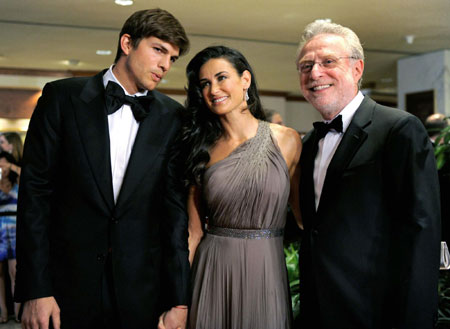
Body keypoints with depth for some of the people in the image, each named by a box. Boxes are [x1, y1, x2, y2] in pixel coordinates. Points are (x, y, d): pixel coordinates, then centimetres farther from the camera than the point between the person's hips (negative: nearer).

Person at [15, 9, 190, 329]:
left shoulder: (171, 116, 1)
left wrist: (179, 301, -3)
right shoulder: (63, 97, -3)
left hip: (142, 290, 1)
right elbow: (36, 191, -4)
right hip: (69, 282, -1)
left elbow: (176, 206, -1)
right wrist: (35, 290, -9)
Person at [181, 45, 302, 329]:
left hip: (266, 272, -1)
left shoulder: (287, 140, -1)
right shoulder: (203, 149, 2)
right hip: (212, 271, 1)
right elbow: (194, 231, 1)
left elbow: (305, 213, 2)